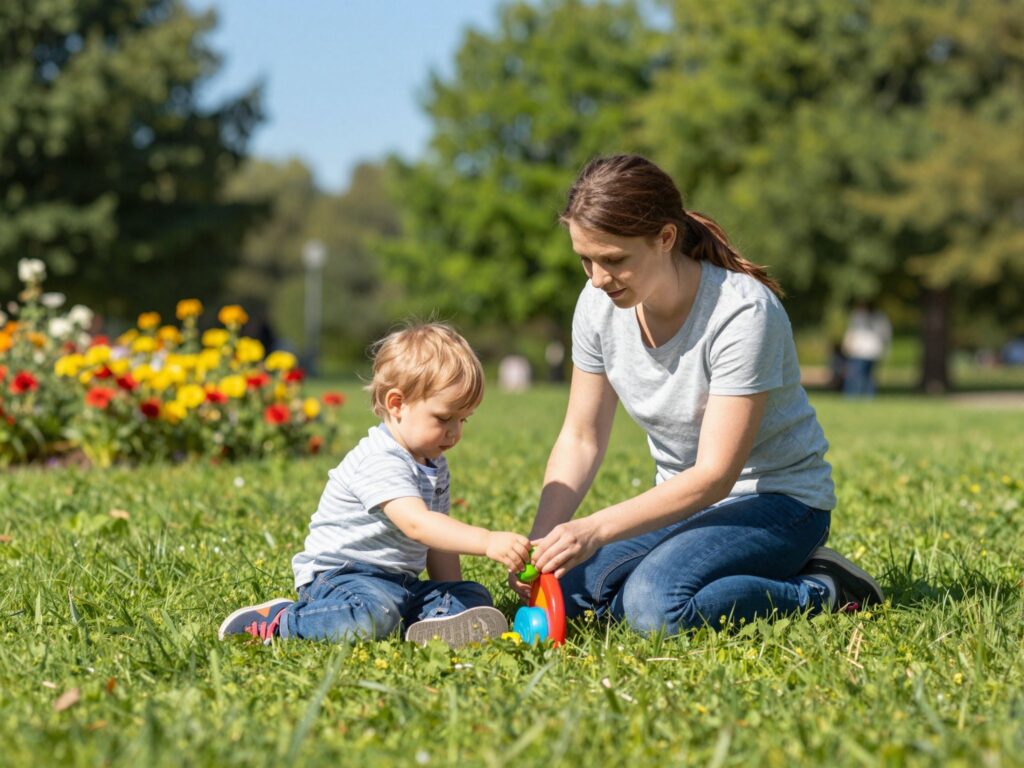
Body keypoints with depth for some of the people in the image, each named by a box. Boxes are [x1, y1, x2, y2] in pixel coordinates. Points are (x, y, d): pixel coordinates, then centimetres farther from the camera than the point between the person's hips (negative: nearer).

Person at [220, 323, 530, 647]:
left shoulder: (435, 466, 14)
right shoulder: (380, 462, -19)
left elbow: (438, 542, 18)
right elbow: (417, 524, -34)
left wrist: (453, 600, 5)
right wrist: (487, 541, -43)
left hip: (399, 582, 10)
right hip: (338, 574, -10)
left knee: (475, 597, -3)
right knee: (375, 614, -39)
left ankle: (433, 625, -35)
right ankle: (278, 622, -17)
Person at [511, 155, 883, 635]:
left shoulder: (742, 312, -26)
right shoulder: (599, 304, -7)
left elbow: (714, 476, -28)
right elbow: (581, 438, 0)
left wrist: (596, 530, -37)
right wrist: (541, 540, -16)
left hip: (774, 501, -7)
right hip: (683, 500, 7)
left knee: (654, 607, -32)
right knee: (563, 591, -15)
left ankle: (822, 591, -7)